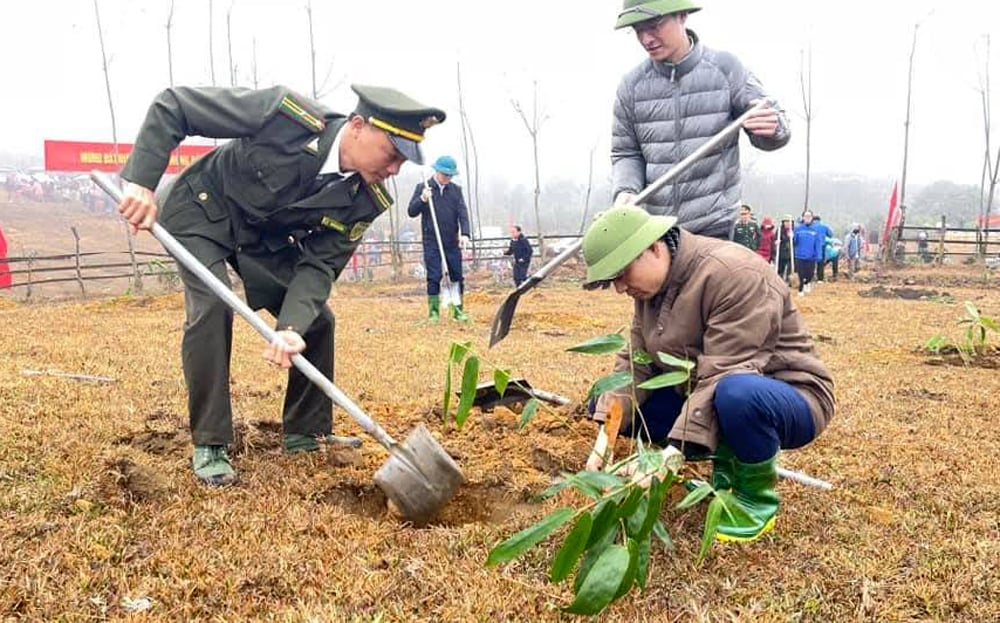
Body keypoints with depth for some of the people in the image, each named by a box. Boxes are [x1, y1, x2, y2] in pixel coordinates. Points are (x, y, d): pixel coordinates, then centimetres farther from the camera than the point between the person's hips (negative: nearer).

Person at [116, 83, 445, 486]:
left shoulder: (366, 201, -20)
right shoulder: (286, 113, -34)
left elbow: (320, 265, -20)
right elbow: (171, 106, -27)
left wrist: (292, 326, -38)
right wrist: (140, 181, -34)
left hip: (266, 237, 5)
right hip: (201, 211, -5)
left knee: (317, 320, -3)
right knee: (212, 306, -26)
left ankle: (305, 434, 15)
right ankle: (209, 446, -11)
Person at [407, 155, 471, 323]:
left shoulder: (456, 189, 7)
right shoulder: (422, 188, 1)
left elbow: (463, 213, -2)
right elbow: (411, 212, -2)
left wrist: (464, 234, -17)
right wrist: (422, 199, -20)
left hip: (452, 242, 3)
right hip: (432, 242, -3)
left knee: (457, 276, 5)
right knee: (434, 277, -2)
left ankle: (458, 310, 14)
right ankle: (434, 311, 5)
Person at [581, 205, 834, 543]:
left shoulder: (734, 275, -27)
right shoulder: (652, 283, -2)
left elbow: (723, 376, -33)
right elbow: (635, 362, -6)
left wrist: (673, 453, -37)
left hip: (790, 398, -8)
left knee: (737, 395, -42)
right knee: (606, 403, -2)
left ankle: (757, 498, -11)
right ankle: (728, 461, 6)